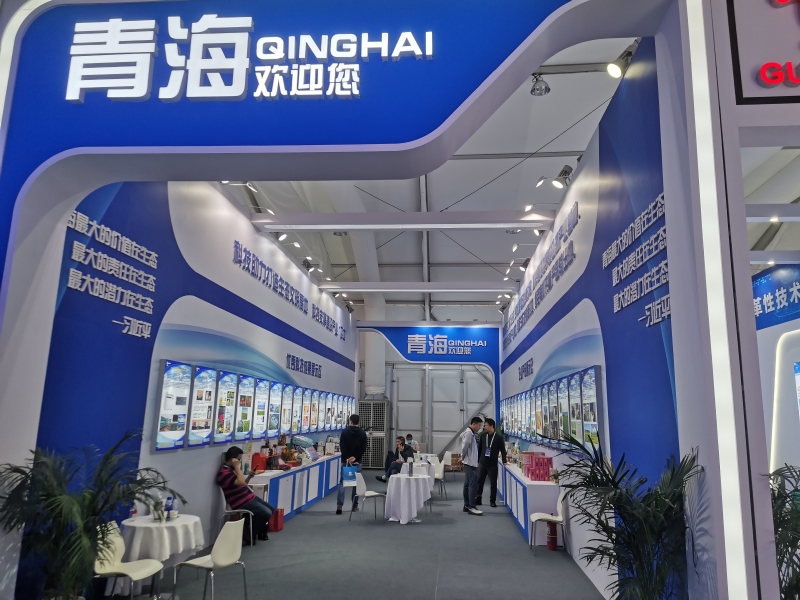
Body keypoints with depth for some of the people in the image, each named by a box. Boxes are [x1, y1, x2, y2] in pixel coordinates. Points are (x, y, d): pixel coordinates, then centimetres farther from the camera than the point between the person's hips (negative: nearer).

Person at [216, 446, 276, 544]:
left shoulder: (232, 469, 15)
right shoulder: (224, 473, -18)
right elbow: (241, 482, -32)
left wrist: (249, 477, 8)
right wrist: (237, 466, -22)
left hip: (250, 497, 10)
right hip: (242, 503, -10)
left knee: (271, 509, 11)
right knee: (266, 513, -18)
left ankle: (260, 531, 29)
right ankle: (248, 535, -2)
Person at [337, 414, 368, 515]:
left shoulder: (345, 432, -1)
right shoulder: (363, 433, 3)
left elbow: (342, 446, -8)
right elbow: (364, 448, -4)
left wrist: (347, 457, -9)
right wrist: (355, 457, -9)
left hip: (345, 460, -1)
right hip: (357, 461, 1)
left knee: (342, 482, 1)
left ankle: (339, 505, -11)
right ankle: (355, 505, 10)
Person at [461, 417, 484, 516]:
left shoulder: (471, 433, 15)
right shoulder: (469, 433, -17)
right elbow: (465, 446, -20)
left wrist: (463, 457, 9)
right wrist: (463, 457, -6)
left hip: (470, 463, 11)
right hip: (470, 463, -10)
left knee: (468, 485, 13)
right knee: (473, 485, -10)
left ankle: (467, 505, 19)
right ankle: (471, 507, -9)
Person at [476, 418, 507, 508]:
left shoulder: (499, 437, -8)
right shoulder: (483, 435, 2)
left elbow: (502, 450, -2)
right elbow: (479, 449, 8)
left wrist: (504, 461, -8)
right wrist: (477, 460, 9)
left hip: (493, 464, -3)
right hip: (482, 463, 3)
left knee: (493, 483, 3)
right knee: (479, 481, 6)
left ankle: (492, 501, 15)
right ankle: (478, 499, 17)